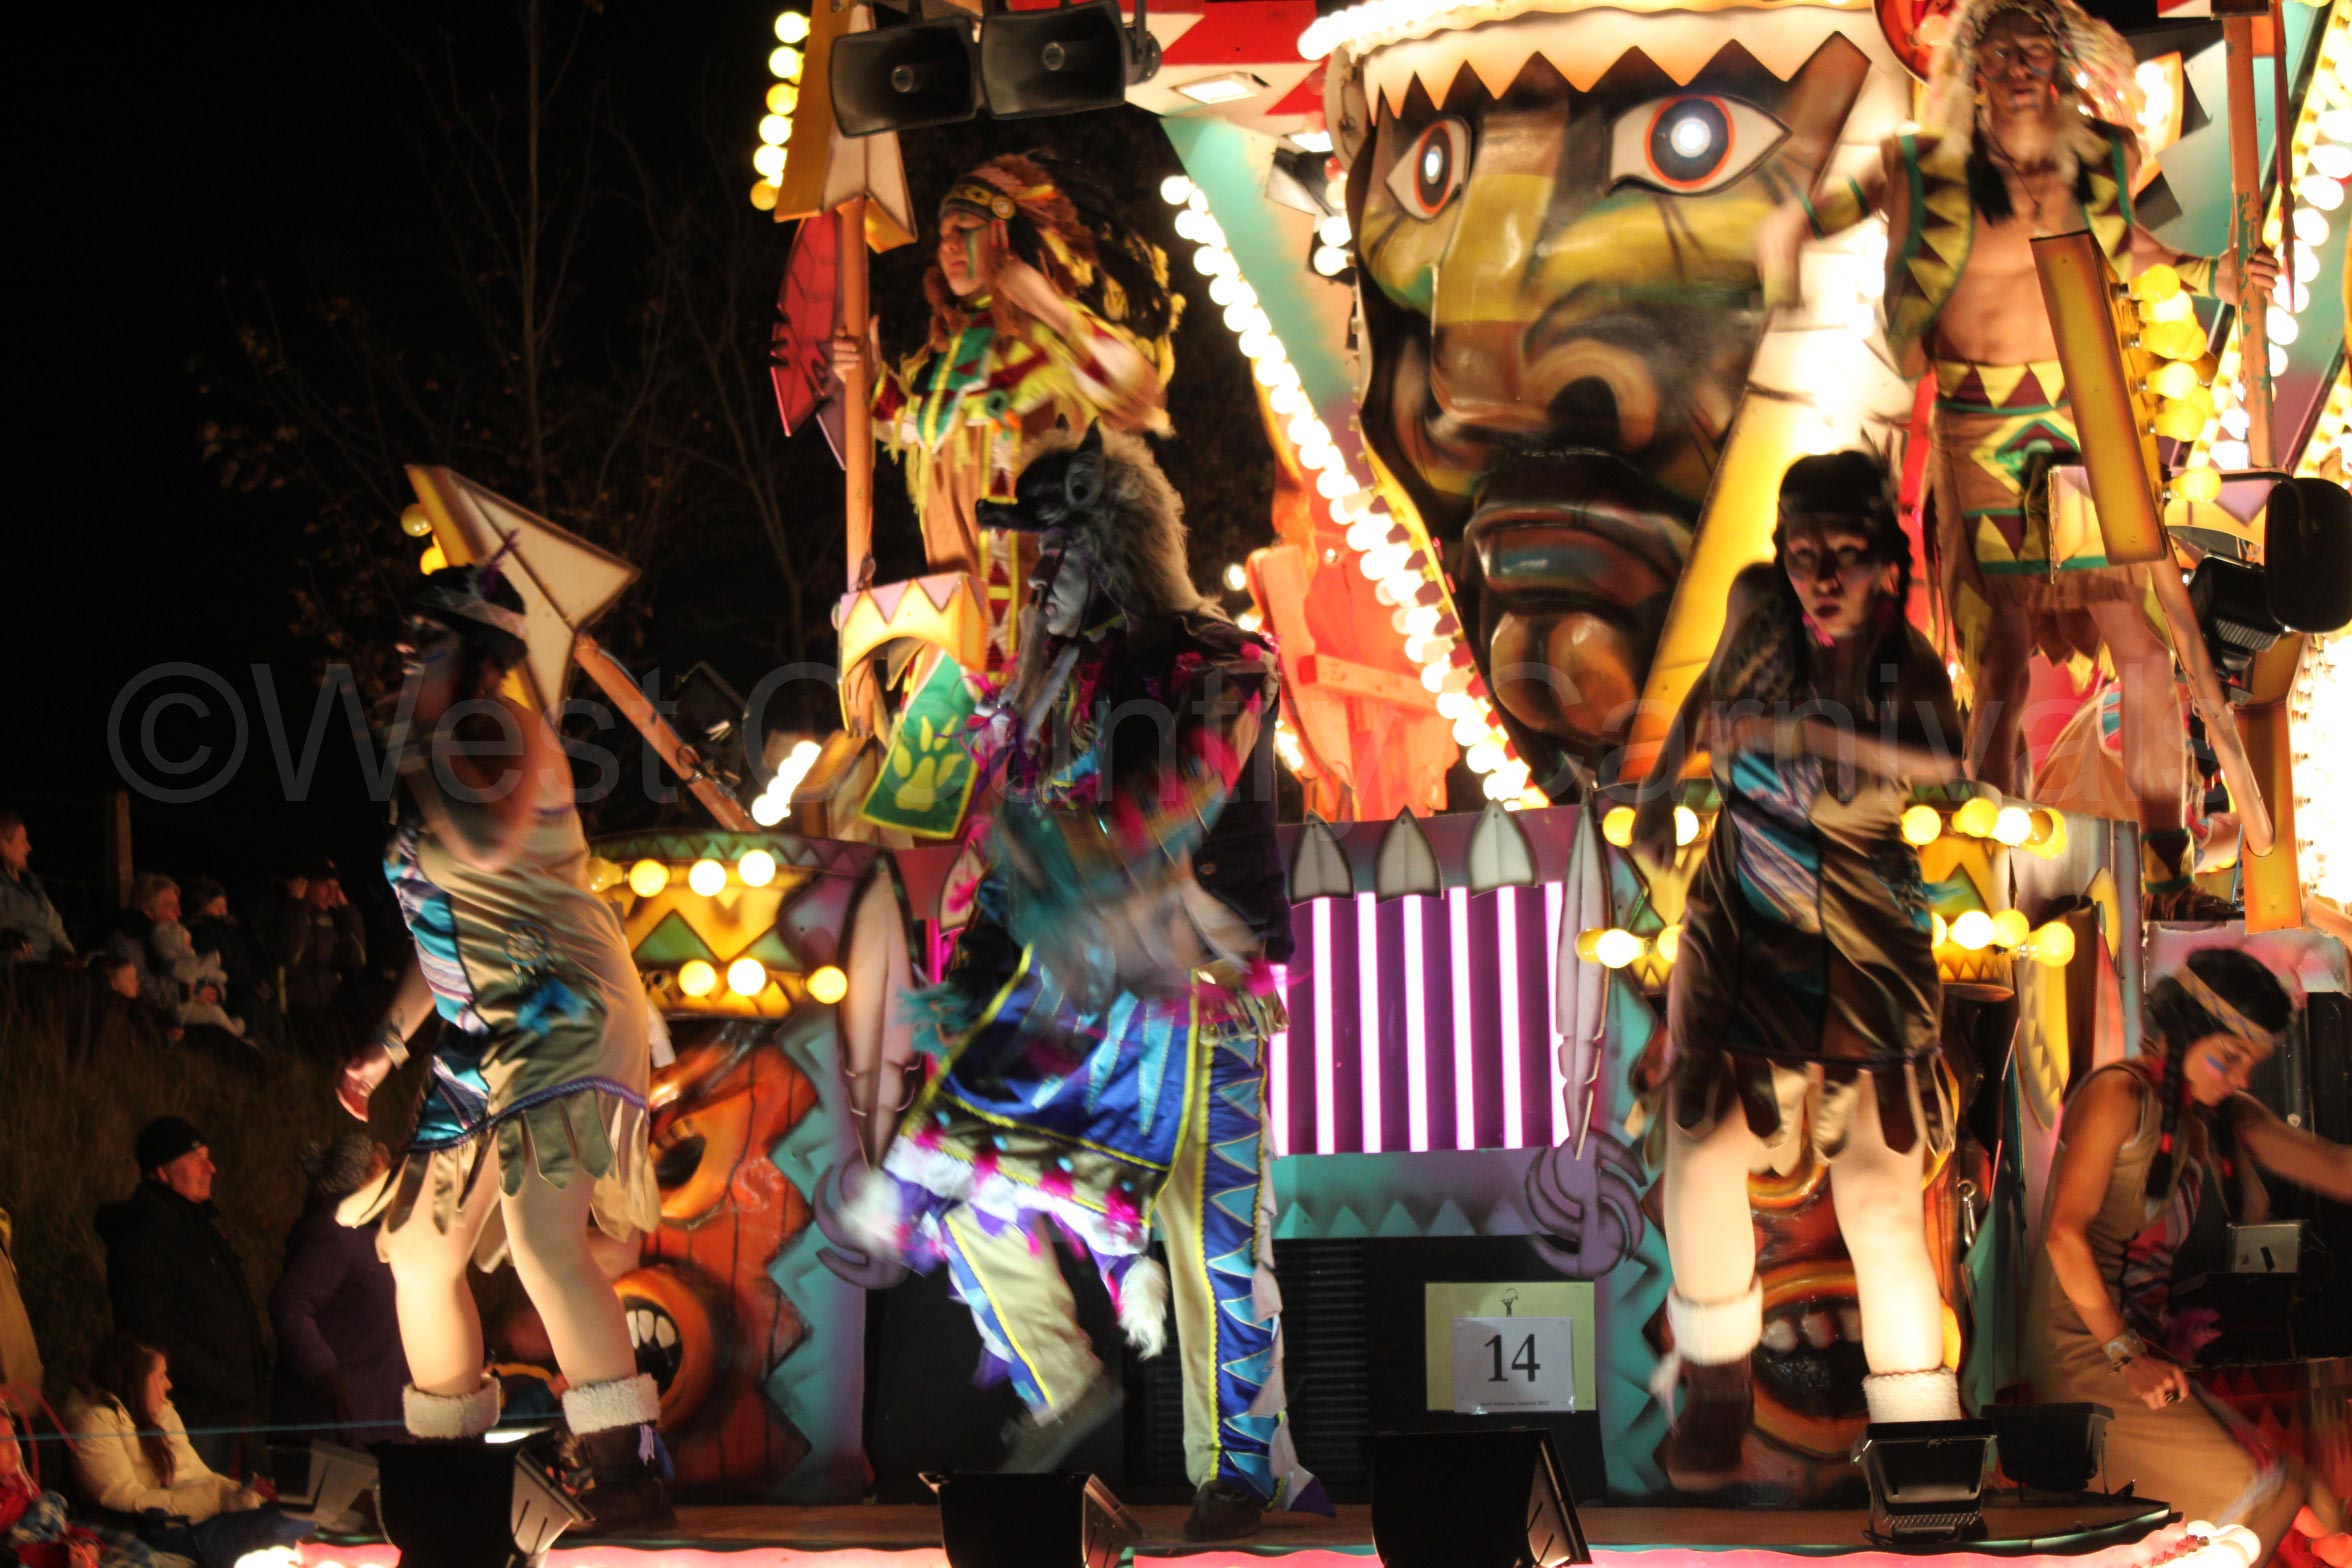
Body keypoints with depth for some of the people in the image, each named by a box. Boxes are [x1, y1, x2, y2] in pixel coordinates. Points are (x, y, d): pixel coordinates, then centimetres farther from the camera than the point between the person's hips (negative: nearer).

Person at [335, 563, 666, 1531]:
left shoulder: (504, 731, -8)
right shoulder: (430, 751, 19)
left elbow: (488, 842, -30)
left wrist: (426, 756, -15)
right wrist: (387, 1044, 25)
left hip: (564, 1014, -10)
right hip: (478, 1037, 10)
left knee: (539, 1226, -28)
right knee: (420, 1253, 14)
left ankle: (629, 1467, -31)